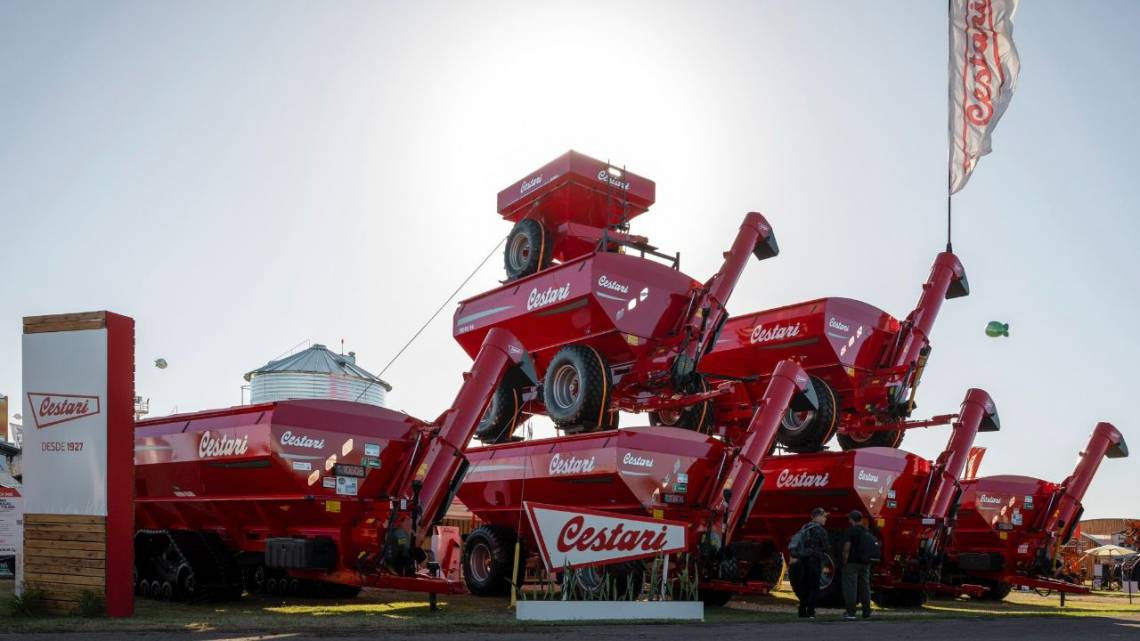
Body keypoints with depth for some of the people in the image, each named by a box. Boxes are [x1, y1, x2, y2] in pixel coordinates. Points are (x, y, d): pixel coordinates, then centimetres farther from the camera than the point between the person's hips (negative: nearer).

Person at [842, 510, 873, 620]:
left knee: (850, 587, -3)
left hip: (853, 562, -7)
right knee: (865, 587, 13)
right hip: (866, 564, 7)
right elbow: (872, 547, 13)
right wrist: (868, 560, 18)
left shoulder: (851, 530, -10)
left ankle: (851, 612, -6)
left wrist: (845, 562, -11)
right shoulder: (868, 532, 12)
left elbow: (847, 548, -16)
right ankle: (867, 612, 16)